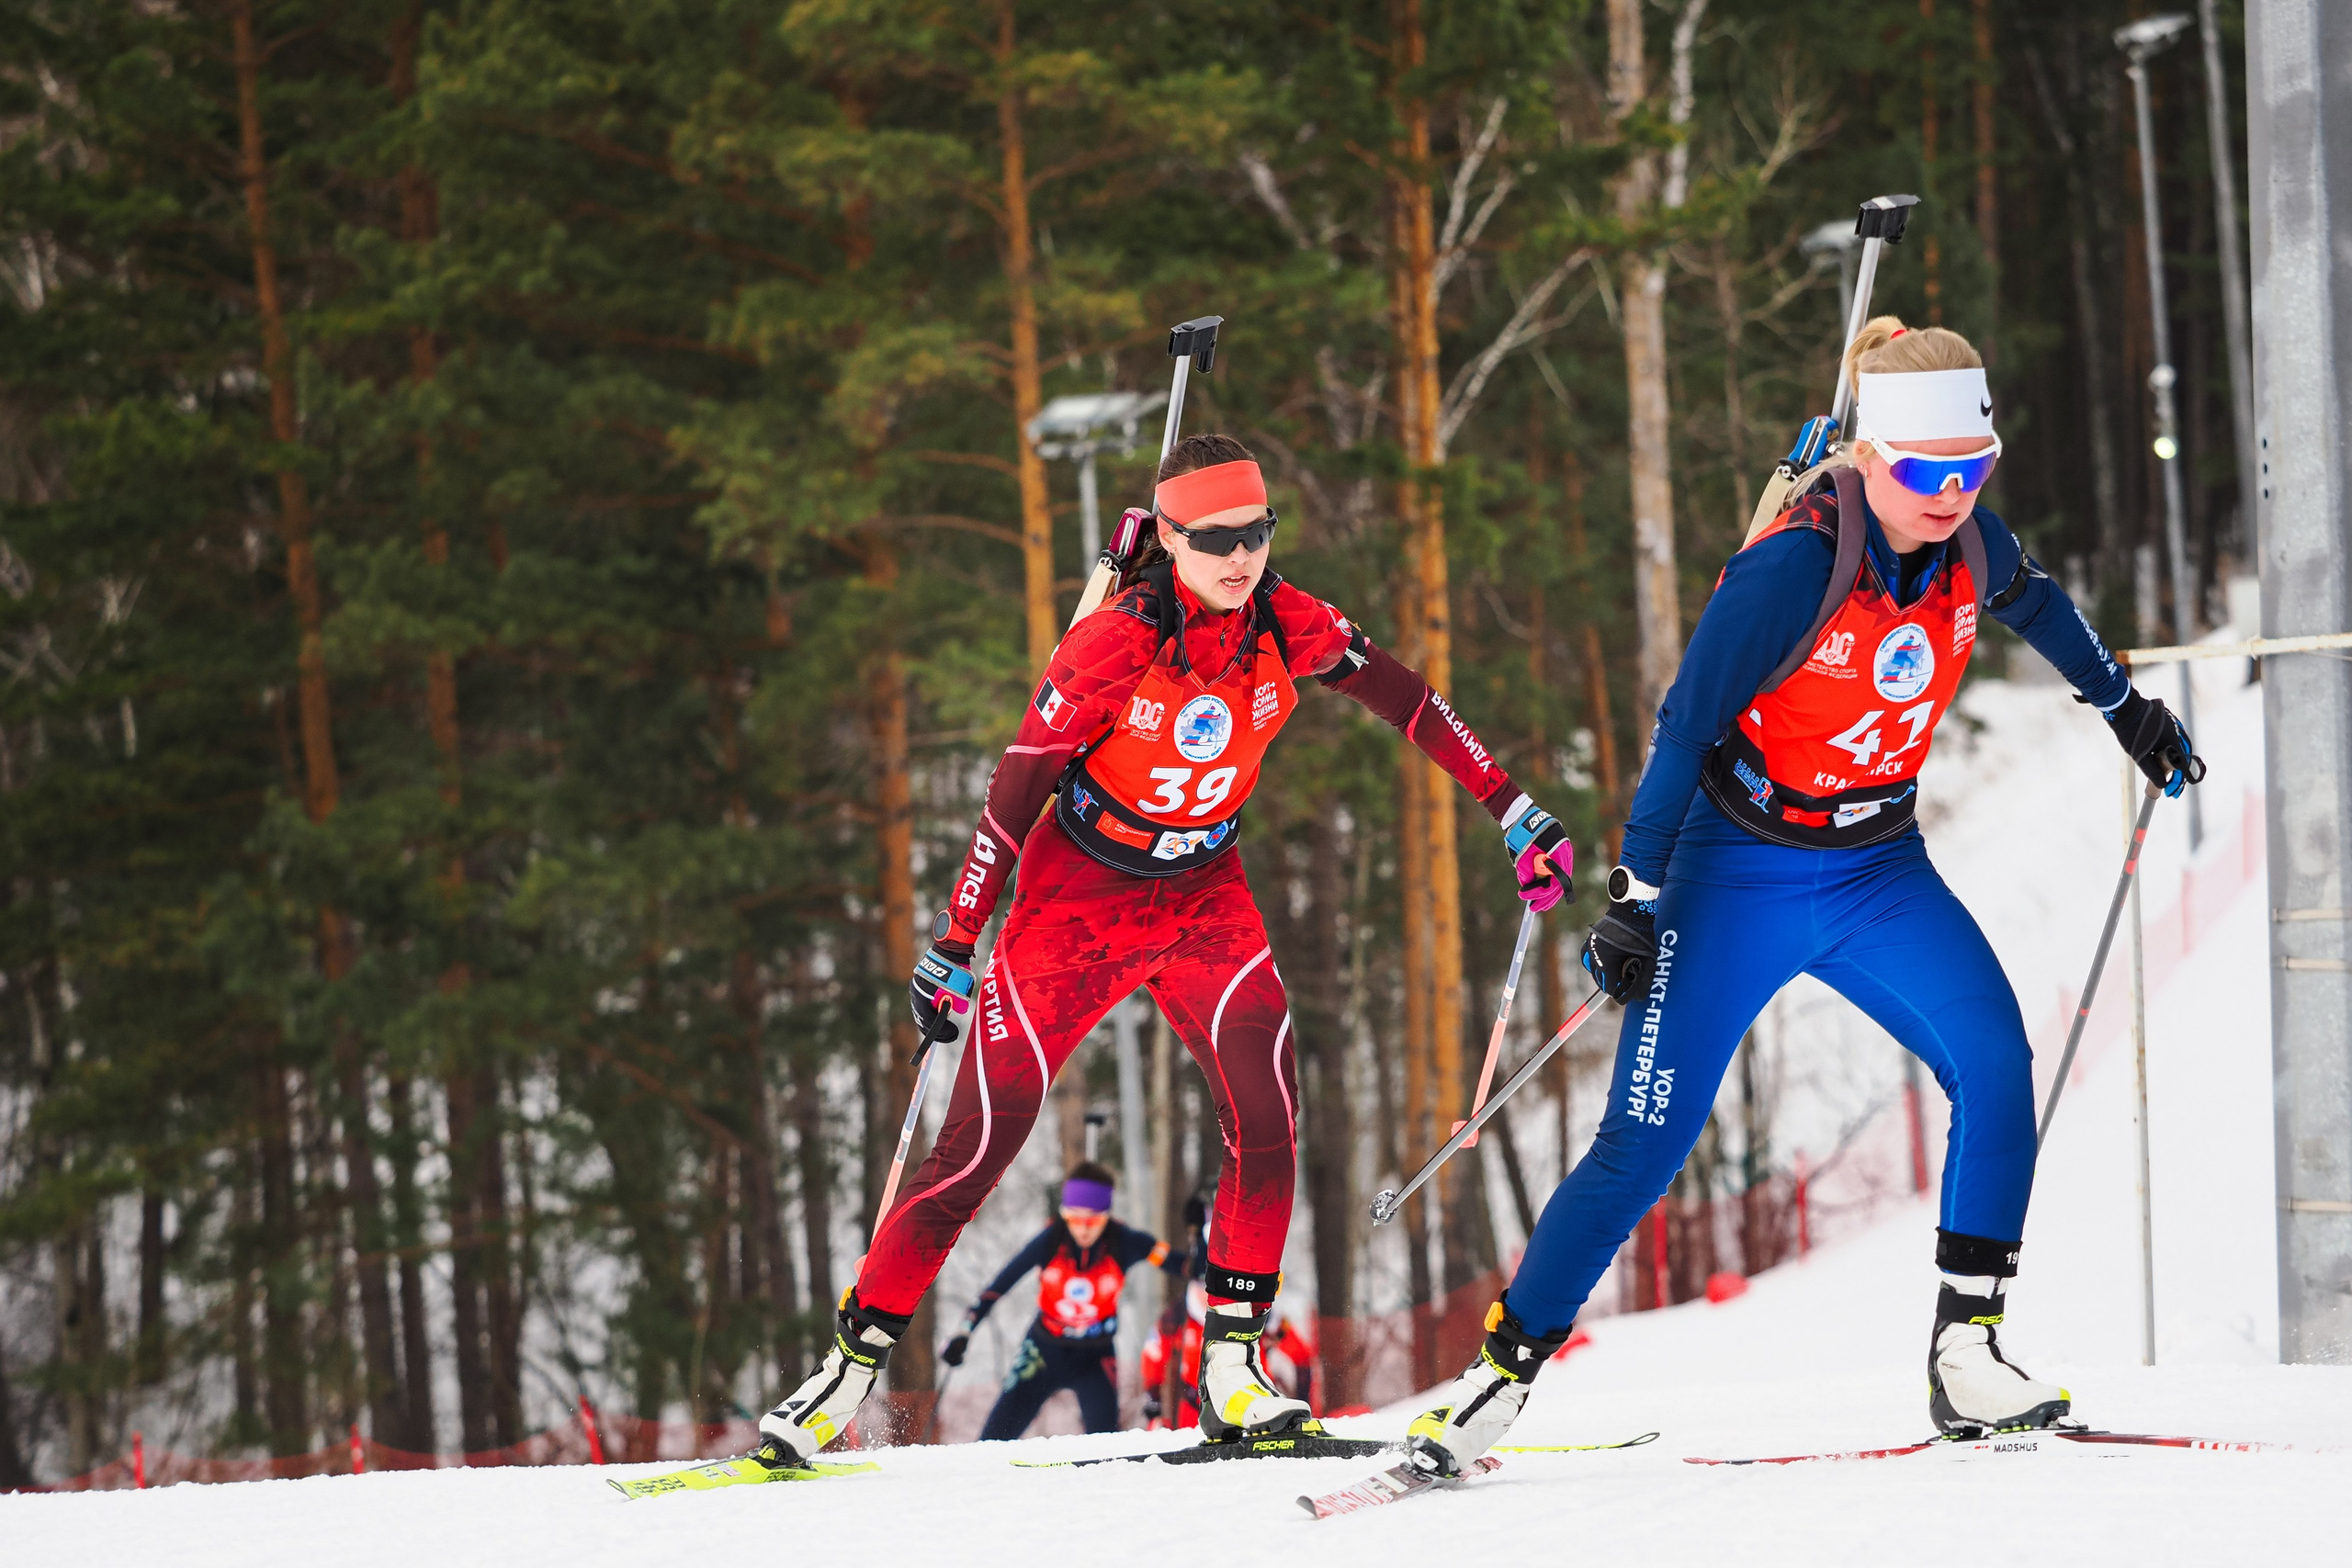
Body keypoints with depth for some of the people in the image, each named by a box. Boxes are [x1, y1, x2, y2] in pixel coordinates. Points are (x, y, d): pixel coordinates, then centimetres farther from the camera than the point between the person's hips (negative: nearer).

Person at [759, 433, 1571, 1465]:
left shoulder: (1287, 627, -12)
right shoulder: (1113, 644, -22)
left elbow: (1405, 701, 0)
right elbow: (1014, 791, -16)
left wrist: (1510, 809, -2)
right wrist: (954, 944, -13)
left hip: (1203, 893, 3)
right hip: (1076, 894, -3)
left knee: (1267, 1107, -21)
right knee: (980, 1138, -6)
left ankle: (1233, 1361, -13)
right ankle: (854, 1363, 6)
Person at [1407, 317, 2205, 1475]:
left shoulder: (1969, 544, -6)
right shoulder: (1791, 567, -24)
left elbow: (2034, 605, 19)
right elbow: (1684, 726, -17)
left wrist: (2128, 708, 33)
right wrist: (1635, 899, -14)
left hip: (1879, 869, 5)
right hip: (1741, 873, -5)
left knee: (1995, 1065, -16)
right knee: (1648, 1140, -8)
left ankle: (1966, 1357, -11)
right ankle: (1499, 1375, 3)